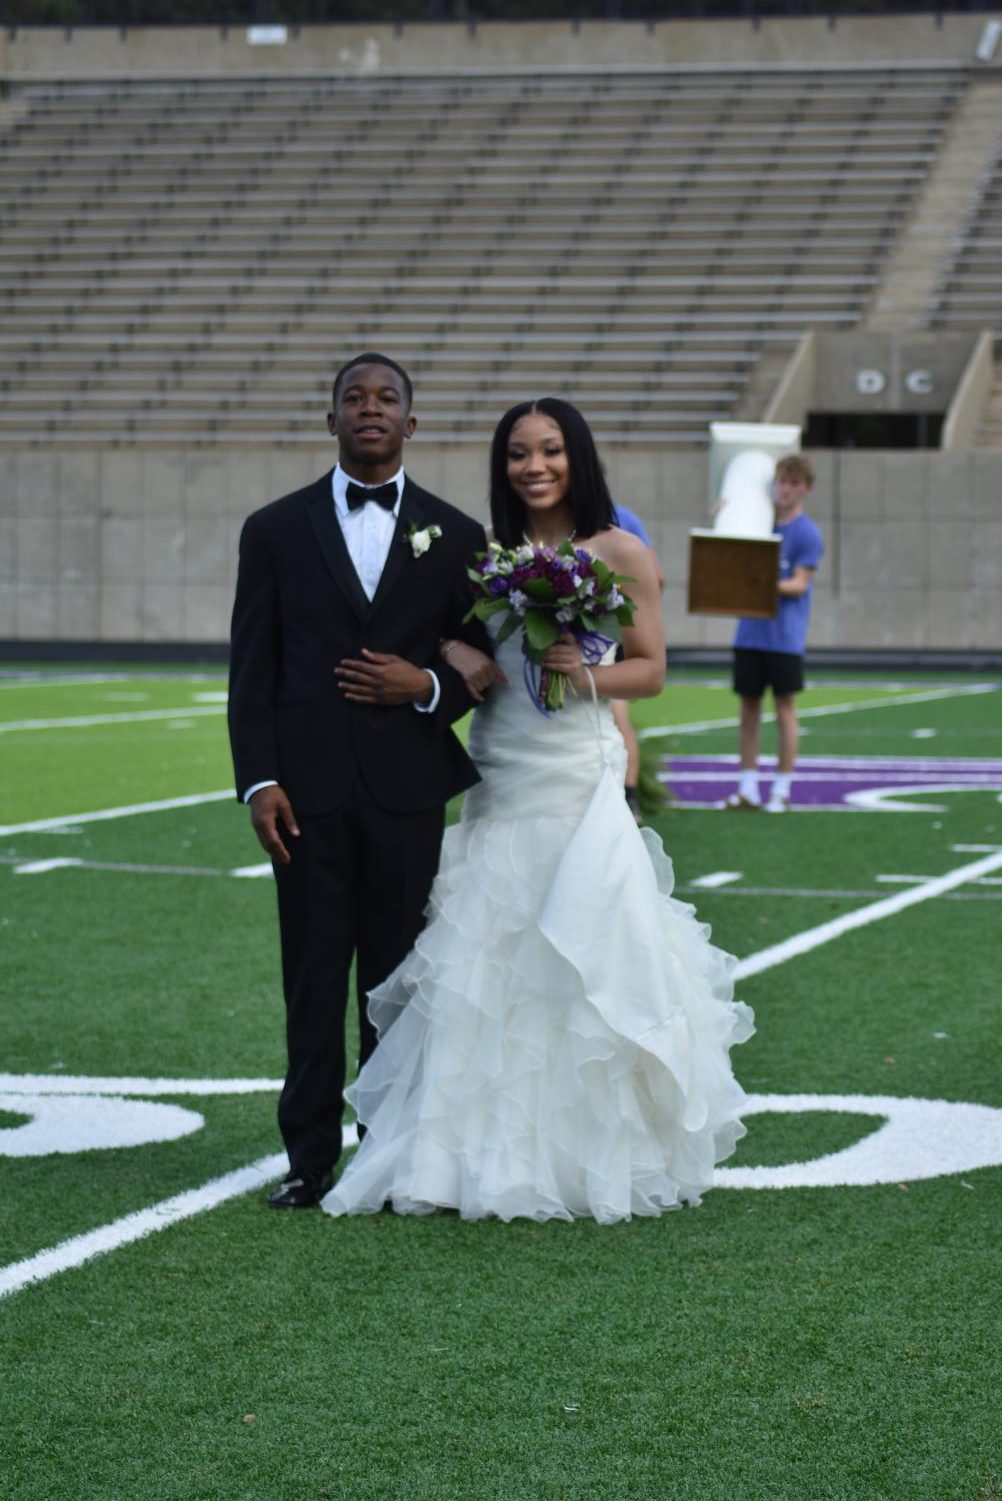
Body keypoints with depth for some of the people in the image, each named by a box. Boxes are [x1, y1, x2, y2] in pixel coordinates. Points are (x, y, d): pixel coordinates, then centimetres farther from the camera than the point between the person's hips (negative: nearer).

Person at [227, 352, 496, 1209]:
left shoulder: (455, 537, 7)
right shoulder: (277, 530, 6)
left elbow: (487, 662, 11)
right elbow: (252, 672, 4)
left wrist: (428, 687, -10)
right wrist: (258, 781, -5)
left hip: (406, 786, 0)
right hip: (309, 786, 0)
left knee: (396, 977, 4)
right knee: (313, 977, 3)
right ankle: (311, 1158, 8)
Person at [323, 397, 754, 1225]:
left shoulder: (621, 554, 0)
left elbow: (651, 670, 1)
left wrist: (588, 675, -16)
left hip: (580, 781, -4)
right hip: (500, 791, 4)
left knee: (583, 972, -5)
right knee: (483, 976, 2)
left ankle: (591, 1156, 6)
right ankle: (495, 1153, 11)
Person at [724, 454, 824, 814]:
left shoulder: (808, 533, -3)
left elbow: (799, 584, -10)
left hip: (785, 637, -5)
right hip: (749, 632, 5)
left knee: (785, 708, 0)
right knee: (748, 707, 6)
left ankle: (781, 790, 6)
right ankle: (747, 788, 11)